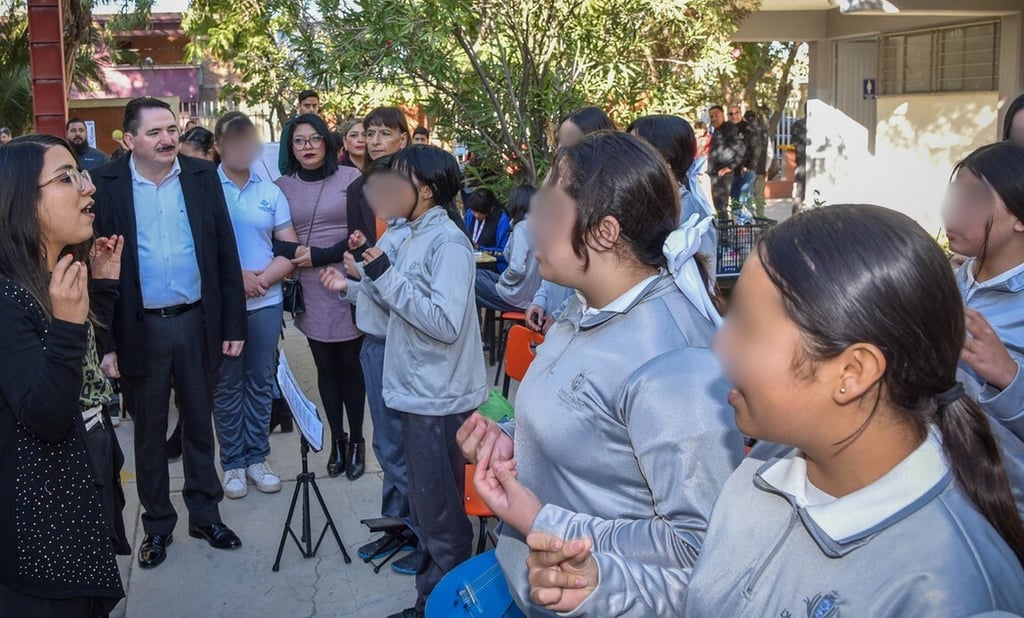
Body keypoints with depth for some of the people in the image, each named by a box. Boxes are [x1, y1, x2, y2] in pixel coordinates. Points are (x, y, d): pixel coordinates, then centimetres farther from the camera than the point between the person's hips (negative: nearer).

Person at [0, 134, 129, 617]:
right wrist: (65, 323, -39)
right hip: (43, 512, -9)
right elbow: (46, 419, -27)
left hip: (90, 485, 9)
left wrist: (104, 283, 5)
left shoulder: (64, 275, 3)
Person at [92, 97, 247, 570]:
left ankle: (205, 513, 30)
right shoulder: (106, 185, -6)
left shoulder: (203, 177, 0)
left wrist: (233, 324, -1)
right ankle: (157, 524, 29)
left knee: (199, 423, 15)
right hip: (139, 329, -1)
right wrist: (105, 342, -10)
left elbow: (225, 253, 2)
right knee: (149, 431, 13)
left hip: (197, 322, 2)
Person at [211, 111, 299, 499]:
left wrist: (262, 278, -12)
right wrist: (235, 277, -16)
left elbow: (290, 250, 4)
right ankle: (233, 463, 18)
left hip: (266, 302, 3)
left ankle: (257, 458, 22)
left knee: (261, 381, 10)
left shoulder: (270, 192, 6)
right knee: (227, 384, 7)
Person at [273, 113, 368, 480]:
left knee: (350, 365, 5)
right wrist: (294, 254, -14)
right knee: (325, 367, 9)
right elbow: (274, 241, 6)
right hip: (310, 293, 2)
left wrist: (318, 255, -13)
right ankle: (337, 440, 20)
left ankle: (356, 441, 18)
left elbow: (361, 235, -4)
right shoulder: (282, 187, 6)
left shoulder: (350, 178, -1)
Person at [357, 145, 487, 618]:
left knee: (441, 515, 3)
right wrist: (369, 278, 6)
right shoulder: (415, 237, 11)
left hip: (440, 401, -10)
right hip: (419, 394, 10)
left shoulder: (448, 242, -17)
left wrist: (386, 276, -23)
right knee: (427, 507, 21)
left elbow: (445, 323, -26)